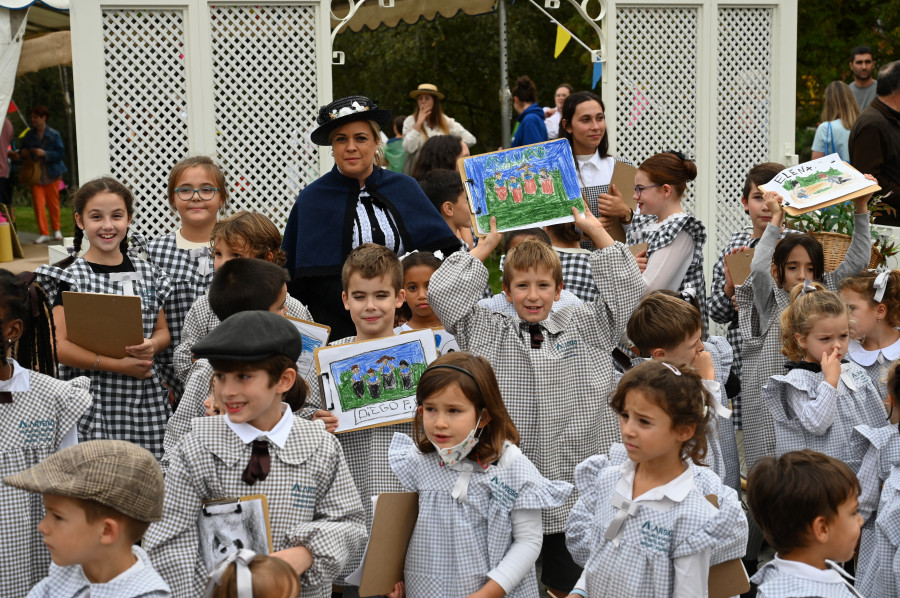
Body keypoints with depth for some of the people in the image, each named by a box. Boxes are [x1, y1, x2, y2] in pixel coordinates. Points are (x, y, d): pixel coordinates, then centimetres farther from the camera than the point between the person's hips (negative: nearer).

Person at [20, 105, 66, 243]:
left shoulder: (54, 135, -5)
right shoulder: (29, 135, 4)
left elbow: (61, 154, -9)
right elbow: (23, 151, 16)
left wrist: (45, 153, -22)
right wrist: (23, 153, -9)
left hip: (51, 174, -2)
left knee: (53, 203, 7)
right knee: (38, 204, -6)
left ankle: (56, 229, 26)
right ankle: (44, 233, -2)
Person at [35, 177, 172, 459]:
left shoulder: (147, 273, 12)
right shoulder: (69, 277, -2)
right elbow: (58, 346, -9)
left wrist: (152, 346, -6)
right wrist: (119, 365, -13)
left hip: (146, 400, 4)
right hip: (93, 402, -4)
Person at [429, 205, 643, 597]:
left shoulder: (587, 328, 7)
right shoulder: (486, 333, 4)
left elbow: (625, 288, 1)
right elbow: (441, 293, -4)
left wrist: (595, 229, 2)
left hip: (572, 492, 1)